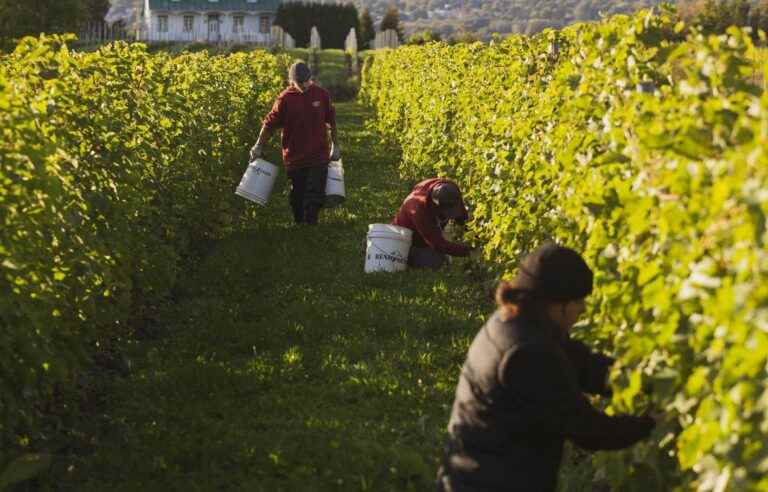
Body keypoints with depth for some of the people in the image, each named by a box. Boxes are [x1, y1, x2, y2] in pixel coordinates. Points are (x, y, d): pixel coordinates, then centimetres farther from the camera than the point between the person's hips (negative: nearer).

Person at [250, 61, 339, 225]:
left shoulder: (321, 94, 0)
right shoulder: (285, 98, -6)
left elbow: (331, 121, 12)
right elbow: (270, 123, 0)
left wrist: (335, 145, 15)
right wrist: (259, 146, -5)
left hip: (318, 157, 0)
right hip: (295, 158, 0)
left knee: (315, 197, -7)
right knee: (298, 198, 10)